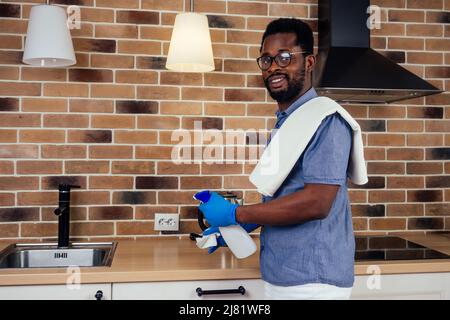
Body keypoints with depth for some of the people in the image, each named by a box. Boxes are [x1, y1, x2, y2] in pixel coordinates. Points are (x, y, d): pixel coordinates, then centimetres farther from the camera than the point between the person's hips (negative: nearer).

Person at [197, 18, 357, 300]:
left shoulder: (325, 118, -16)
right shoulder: (284, 122, 11)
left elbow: (316, 202, -25)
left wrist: (235, 215, -18)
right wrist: (244, 226, 7)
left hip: (313, 281, -8)